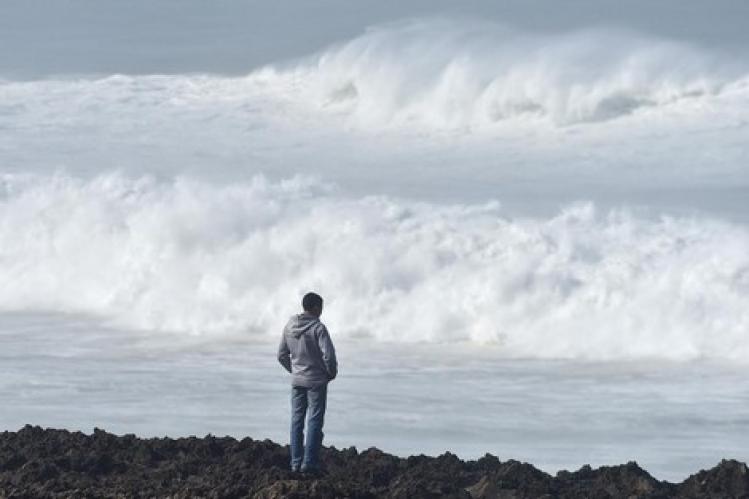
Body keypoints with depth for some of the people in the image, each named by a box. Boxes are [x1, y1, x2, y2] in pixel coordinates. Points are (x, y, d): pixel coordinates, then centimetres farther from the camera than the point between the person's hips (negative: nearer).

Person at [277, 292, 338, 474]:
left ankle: (296, 462, 9)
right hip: (316, 381, -5)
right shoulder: (318, 328, -15)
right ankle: (309, 462, -5)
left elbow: (282, 355, 10)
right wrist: (332, 373, -2)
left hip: (297, 381, 5)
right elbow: (329, 355, -19)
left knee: (297, 421, 9)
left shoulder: (289, 327, 4)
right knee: (315, 421, -1)